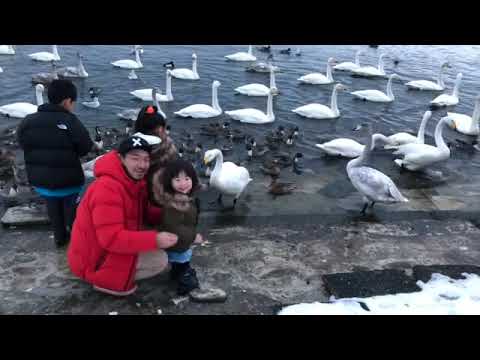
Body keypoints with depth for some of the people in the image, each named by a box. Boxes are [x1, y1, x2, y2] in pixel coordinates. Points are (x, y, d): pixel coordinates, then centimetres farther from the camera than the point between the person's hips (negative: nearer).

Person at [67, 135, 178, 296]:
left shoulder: (135, 181, 0)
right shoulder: (107, 188, -30)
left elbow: (143, 213, 6)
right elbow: (111, 238, -34)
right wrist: (155, 239, -39)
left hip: (111, 246, 9)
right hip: (95, 259, -9)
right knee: (160, 259, -15)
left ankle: (120, 270, 8)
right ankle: (105, 280, -1)